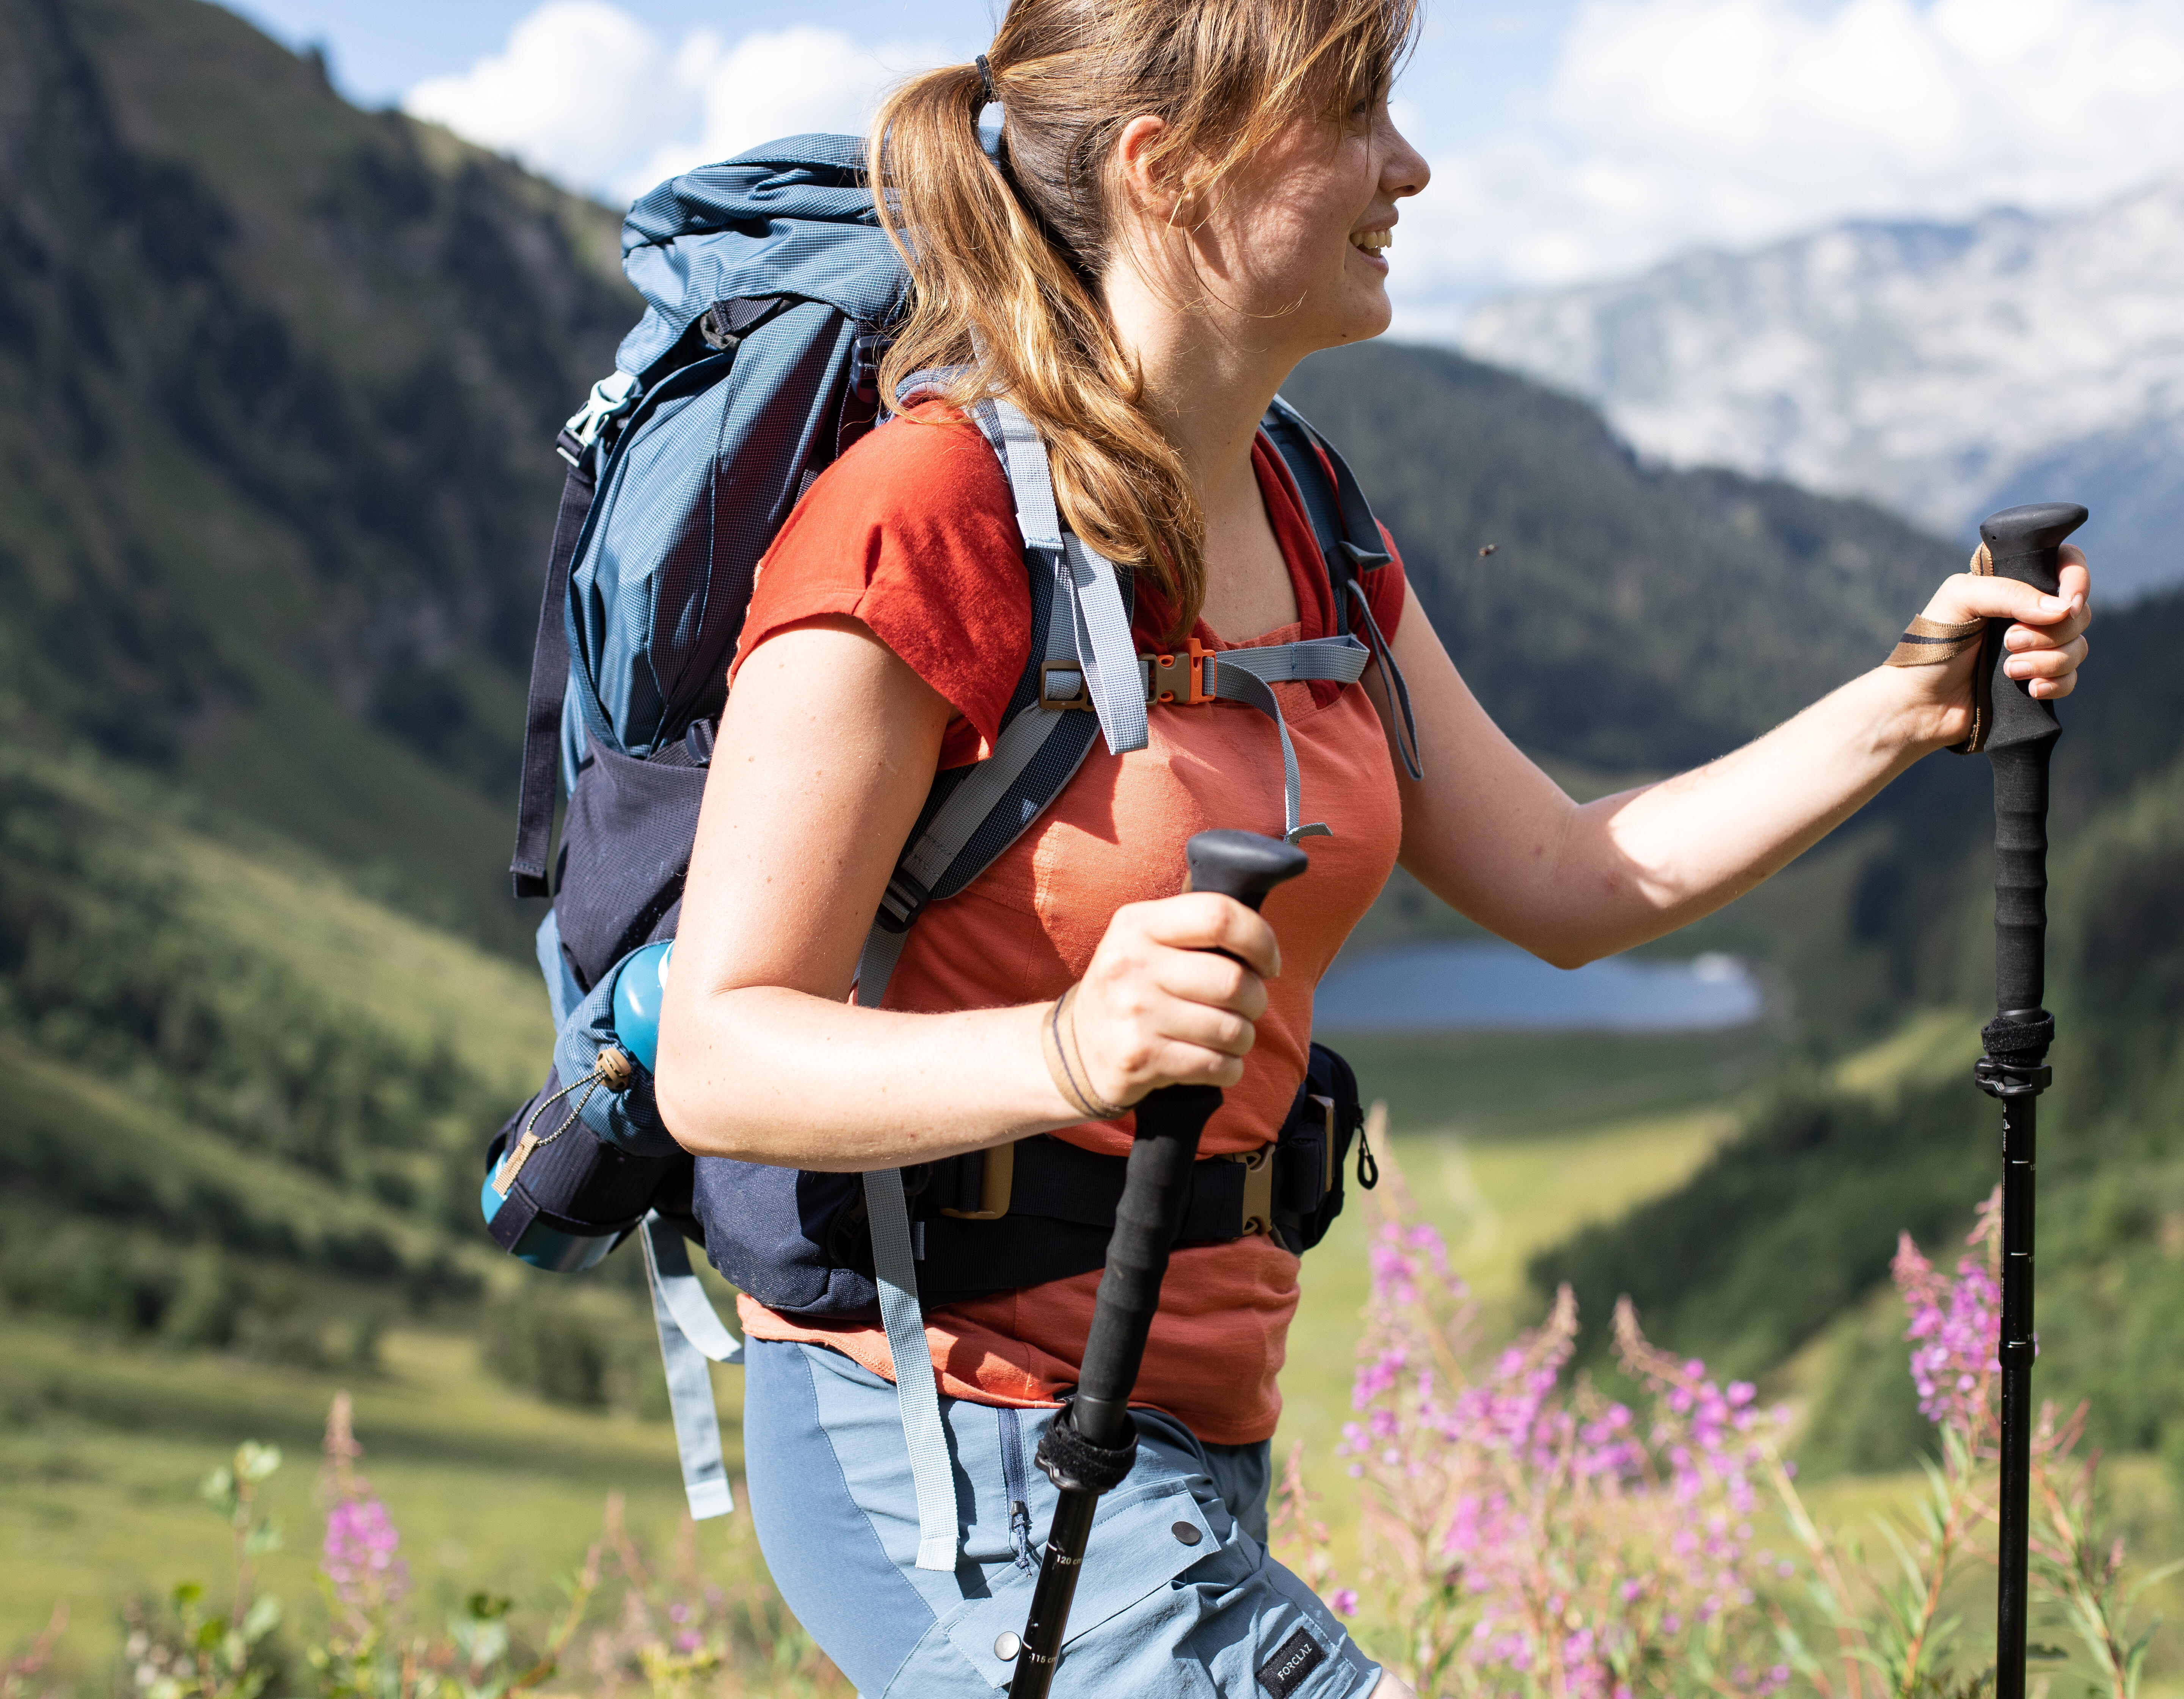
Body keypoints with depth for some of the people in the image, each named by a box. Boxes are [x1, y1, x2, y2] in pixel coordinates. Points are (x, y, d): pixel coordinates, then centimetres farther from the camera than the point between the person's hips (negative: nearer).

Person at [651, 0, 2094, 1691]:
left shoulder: (1300, 521, 10)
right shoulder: (923, 520, -17)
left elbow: (1567, 881, 13)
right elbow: (719, 1057, -21)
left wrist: (1906, 707, 3)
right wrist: (1063, 1049, -38)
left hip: (1191, 1421, 9)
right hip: (957, 1445, -9)